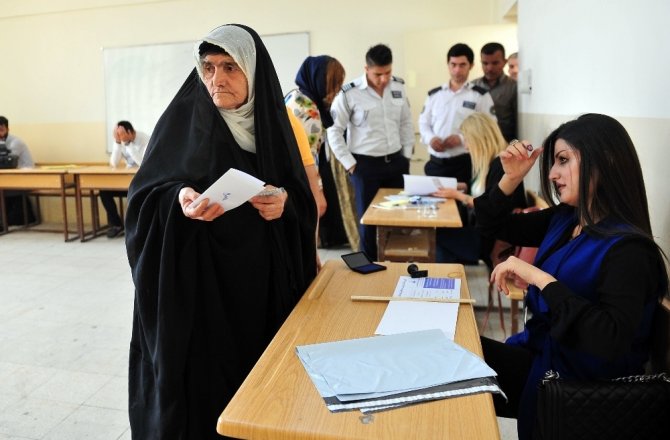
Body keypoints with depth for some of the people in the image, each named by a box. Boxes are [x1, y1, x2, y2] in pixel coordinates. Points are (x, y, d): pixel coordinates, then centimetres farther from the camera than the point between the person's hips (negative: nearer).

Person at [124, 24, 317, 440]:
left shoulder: (271, 119, 3)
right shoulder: (183, 118, -4)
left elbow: (303, 196, 6)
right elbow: (145, 193, -5)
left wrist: (285, 202, -15)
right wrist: (179, 199, -25)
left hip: (262, 275, 3)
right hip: (197, 275, -2)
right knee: (202, 376, 4)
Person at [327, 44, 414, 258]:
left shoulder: (399, 87, 4)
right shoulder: (349, 93, -11)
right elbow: (334, 131, -7)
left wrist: (407, 155, 9)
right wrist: (349, 163, -8)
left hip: (395, 161, 5)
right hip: (365, 165, -4)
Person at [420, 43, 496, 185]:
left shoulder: (481, 95, 3)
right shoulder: (434, 94, 14)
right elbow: (423, 122, 15)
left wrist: (462, 138, -19)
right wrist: (430, 138, -7)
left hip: (465, 163, -3)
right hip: (436, 162, 3)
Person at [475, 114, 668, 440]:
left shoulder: (627, 249, -24)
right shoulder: (564, 219, 0)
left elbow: (611, 341, -36)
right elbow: (494, 227, 11)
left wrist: (539, 277, -34)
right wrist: (511, 178, -6)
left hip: (575, 383, -7)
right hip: (539, 351, 7)